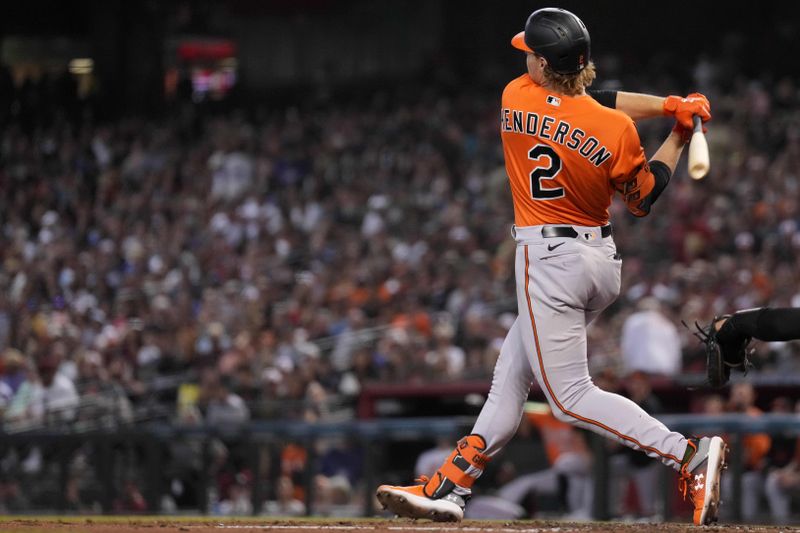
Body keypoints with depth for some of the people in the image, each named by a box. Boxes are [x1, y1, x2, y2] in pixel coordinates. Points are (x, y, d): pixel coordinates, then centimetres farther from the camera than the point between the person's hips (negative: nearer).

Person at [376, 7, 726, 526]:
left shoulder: (516, 100, -9)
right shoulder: (617, 131, -8)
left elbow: (592, 105, 4)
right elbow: (643, 199, 6)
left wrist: (667, 105, 1)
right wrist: (679, 134, 11)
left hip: (549, 260, -5)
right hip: (603, 262, 5)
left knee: (571, 396, -3)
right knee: (512, 370, 17)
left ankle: (689, 454, -18)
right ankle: (452, 485, 20)